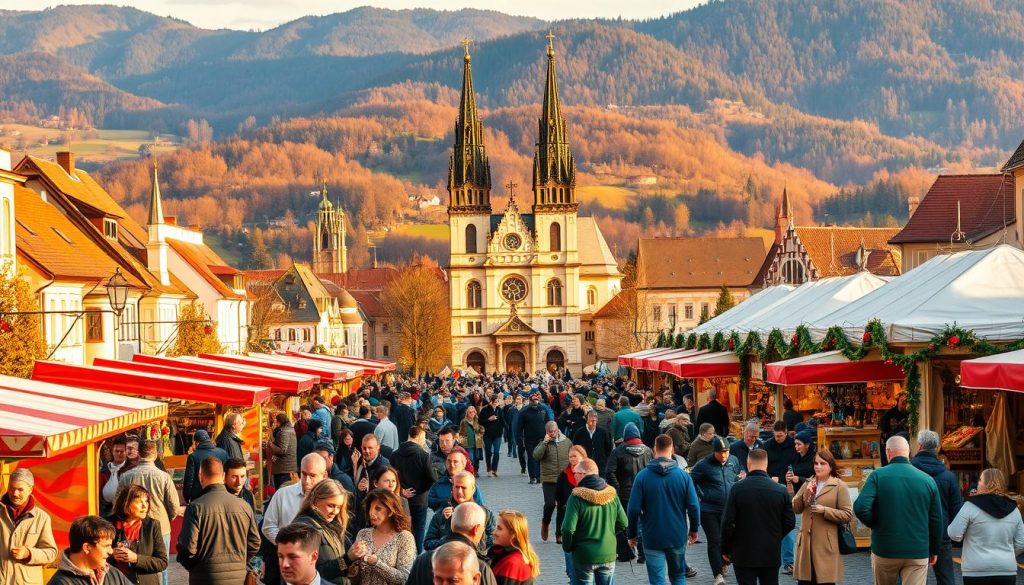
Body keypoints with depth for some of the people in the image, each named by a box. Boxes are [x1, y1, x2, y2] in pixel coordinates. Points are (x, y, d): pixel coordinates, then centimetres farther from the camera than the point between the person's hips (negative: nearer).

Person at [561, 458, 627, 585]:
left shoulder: (576, 498, -16)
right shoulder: (612, 495, -2)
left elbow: (568, 529, -19)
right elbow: (623, 523, 3)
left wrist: (567, 547, -2)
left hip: (584, 557, -4)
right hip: (608, 555, 4)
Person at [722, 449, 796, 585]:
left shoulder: (737, 489, -11)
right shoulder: (781, 490, -4)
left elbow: (727, 523, -10)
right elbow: (790, 522, 1)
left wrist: (725, 549, 2)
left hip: (744, 555, -2)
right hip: (772, 554, 2)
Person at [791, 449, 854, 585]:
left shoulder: (840, 486, -3)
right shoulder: (808, 484, 14)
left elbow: (848, 515, -8)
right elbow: (795, 509, 8)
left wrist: (825, 510, -17)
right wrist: (805, 495, -7)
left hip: (826, 544, -5)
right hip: (806, 543, 5)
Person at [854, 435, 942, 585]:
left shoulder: (877, 476, -6)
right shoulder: (927, 480, 1)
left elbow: (861, 508, -17)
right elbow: (936, 520, 4)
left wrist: (873, 524, 4)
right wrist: (934, 550, 17)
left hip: (884, 550, 0)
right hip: (918, 552, 0)